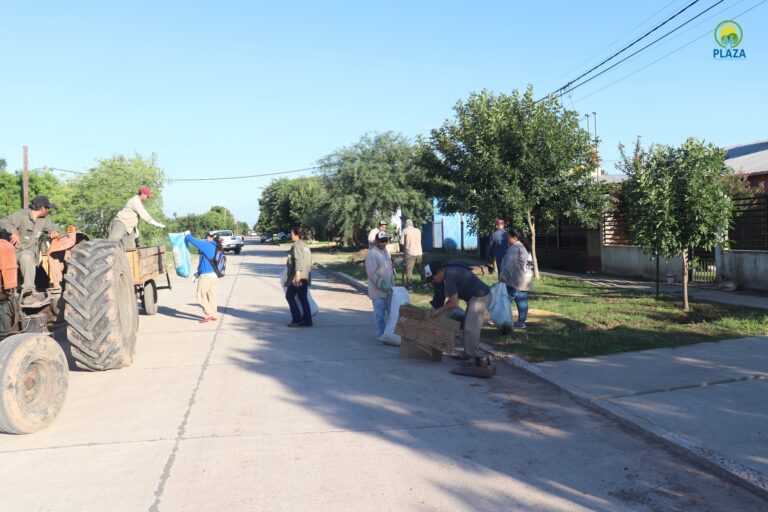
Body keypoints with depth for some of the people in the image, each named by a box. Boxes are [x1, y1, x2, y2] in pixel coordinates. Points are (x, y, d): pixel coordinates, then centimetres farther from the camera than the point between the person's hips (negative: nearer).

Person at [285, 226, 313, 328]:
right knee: (303, 298, 9)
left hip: (297, 277, -9)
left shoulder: (296, 246, -11)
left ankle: (297, 319, -2)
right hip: (305, 277, 9)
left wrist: (297, 274, -26)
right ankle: (307, 321, 8)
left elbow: (298, 260, -21)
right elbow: (309, 261, 20)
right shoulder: (305, 246, 17)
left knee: (289, 296, 2)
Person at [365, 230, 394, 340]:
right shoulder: (372, 253, -15)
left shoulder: (385, 251, 12)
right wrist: (382, 285, -22)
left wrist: (391, 284, 17)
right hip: (378, 290, -9)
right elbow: (371, 273, -20)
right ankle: (380, 334, 7)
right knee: (380, 312, -2)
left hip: (387, 288, 9)